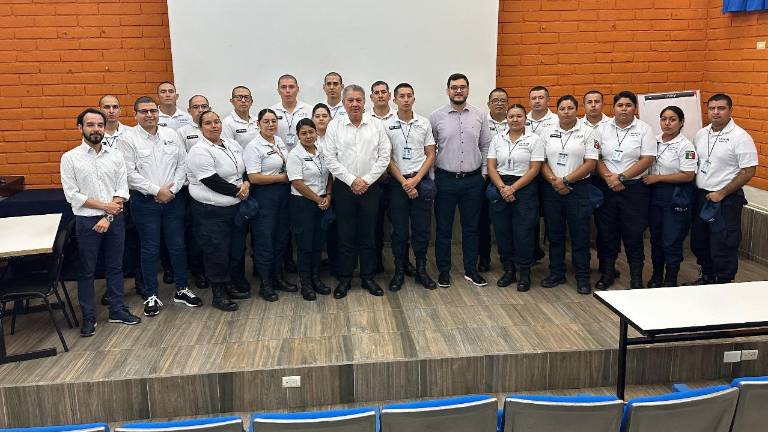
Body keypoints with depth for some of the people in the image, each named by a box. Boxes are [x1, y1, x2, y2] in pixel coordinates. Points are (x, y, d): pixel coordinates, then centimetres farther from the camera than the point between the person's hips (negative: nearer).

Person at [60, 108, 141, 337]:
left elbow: (122, 190, -2)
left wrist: (108, 217, -12)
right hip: (87, 221, -2)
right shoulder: (70, 158, -4)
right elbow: (72, 194, -9)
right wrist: (104, 206, -13)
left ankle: (117, 310, 25)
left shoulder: (116, 155, 2)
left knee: (115, 267, 12)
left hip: (115, 219, 2)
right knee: (86, 271, 7)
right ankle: (89, 317, 18)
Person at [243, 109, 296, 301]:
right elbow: (254, 177, -19)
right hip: (265, 196, -7)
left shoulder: (279, 141, 10)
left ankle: (278, 277, 27)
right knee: (265, 239, 0)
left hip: (283, 193, 7)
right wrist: (281, 177, -14)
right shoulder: (254, 146, -13)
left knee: (281, 236, 14)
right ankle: (265, 284, 12)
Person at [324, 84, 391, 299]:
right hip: (344, 187, -1)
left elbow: (384, 156, -1)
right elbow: (330, 158, -4)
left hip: (370, 187, 1)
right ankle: (344, 279, 16)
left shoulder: (376, 125, 2)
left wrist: (367, 180, -8)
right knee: (345, 235, 5)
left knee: (368, 235, 8)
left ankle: (368, 277, 20)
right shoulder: (334, 126, 0)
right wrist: (352, 180, -10)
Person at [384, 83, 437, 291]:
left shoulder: (424, 123, 5)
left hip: (421, 181, 1)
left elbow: (430, 155, 4)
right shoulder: (387, 125, 0)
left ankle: (421, 270, 17)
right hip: (397, 182, -1)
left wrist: (416, 180, -8)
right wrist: (404, 182, -9)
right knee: (399, 229, 5)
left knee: (422, 228, 5)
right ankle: (399, 270, 15)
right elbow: (387, 158, -2)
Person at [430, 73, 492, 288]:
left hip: (473, 180, 2)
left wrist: (484, 172, 5)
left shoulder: (479, 115, 4)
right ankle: (444, 270, 19)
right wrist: (432, 176, -1)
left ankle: (471, 269, 23)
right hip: (445, 179, -1)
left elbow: (485, 146, 10)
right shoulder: (436, 117, -2)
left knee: (471, 227, 11)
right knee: (444, 228, 6)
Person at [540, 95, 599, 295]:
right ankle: (556, 273, 21)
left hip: (577, 188, -3)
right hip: (551, 189, 3)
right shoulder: (549, 133, 9)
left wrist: (565, 180, -13)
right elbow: (542, 162, 6)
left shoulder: (587, 132, -1)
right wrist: (553, 180, -12)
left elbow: (590, 164, -7)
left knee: (580, 234, 1)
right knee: (554, 233, 9)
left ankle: (582, 277, 11)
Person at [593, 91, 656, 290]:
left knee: (634, 234, 3)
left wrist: (621, 177, -14)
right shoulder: (602, 129, 6)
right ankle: (607, 274, 22)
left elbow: (647, 160, -8)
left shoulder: (644, 129, -1)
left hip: (635, 188, -2)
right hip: (607, 189, 3)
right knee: (606, 232, 8)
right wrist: (609, 177, -13)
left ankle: (636, 278, 14)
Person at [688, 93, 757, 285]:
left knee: (723, 247, 0)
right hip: (700, 196, 7)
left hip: (726, 200, -7)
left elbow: (749, 171, -15)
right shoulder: (701, 134, 7)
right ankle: (707, 277, 37)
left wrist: (722, 193, -17)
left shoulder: (740, 137, -13)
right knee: (699, 243, 18)